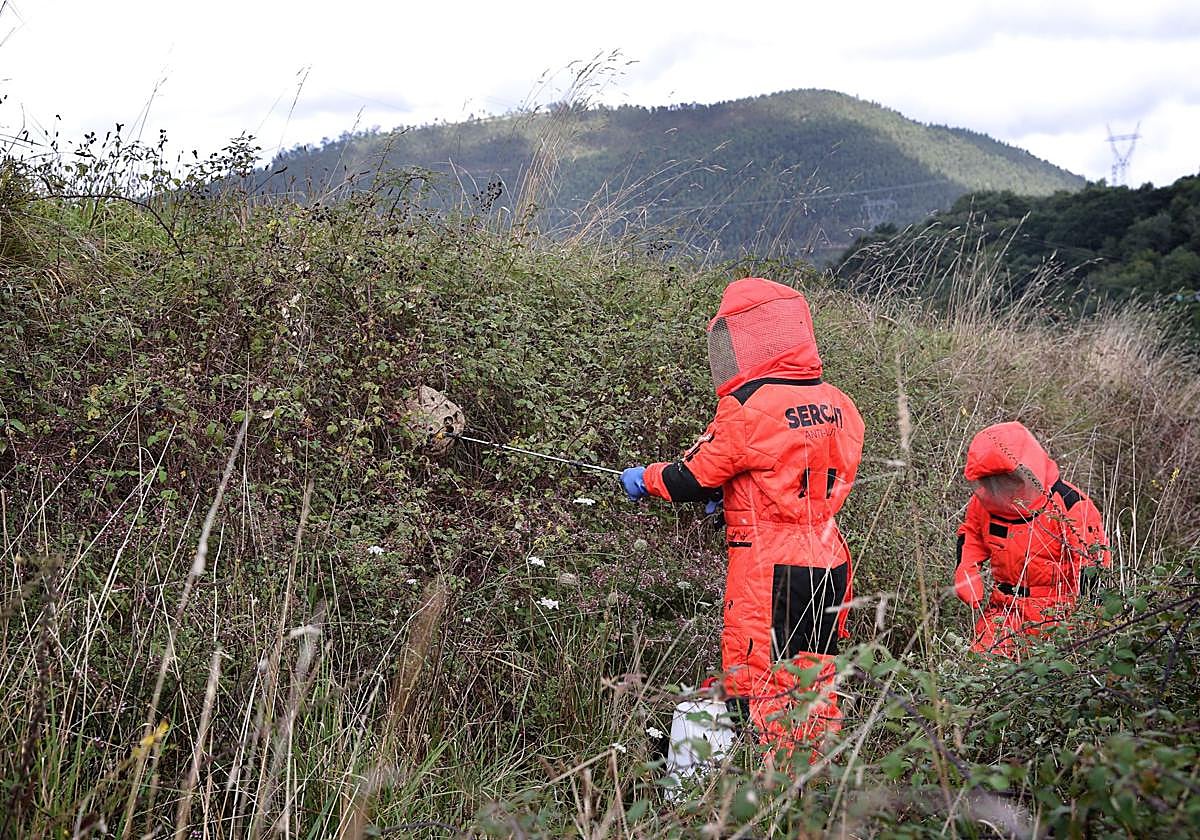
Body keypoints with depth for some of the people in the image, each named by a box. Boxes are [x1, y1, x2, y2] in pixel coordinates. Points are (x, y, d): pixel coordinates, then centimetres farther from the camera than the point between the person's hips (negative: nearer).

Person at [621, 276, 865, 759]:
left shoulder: (746, 410, -16)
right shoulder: (838, 405, 6)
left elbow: (692, 479, -7)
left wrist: (644, 479, 12)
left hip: (768, 572, -7)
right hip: (829, 565, 7)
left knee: (757, 689, 0)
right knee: (813, 684, 17)